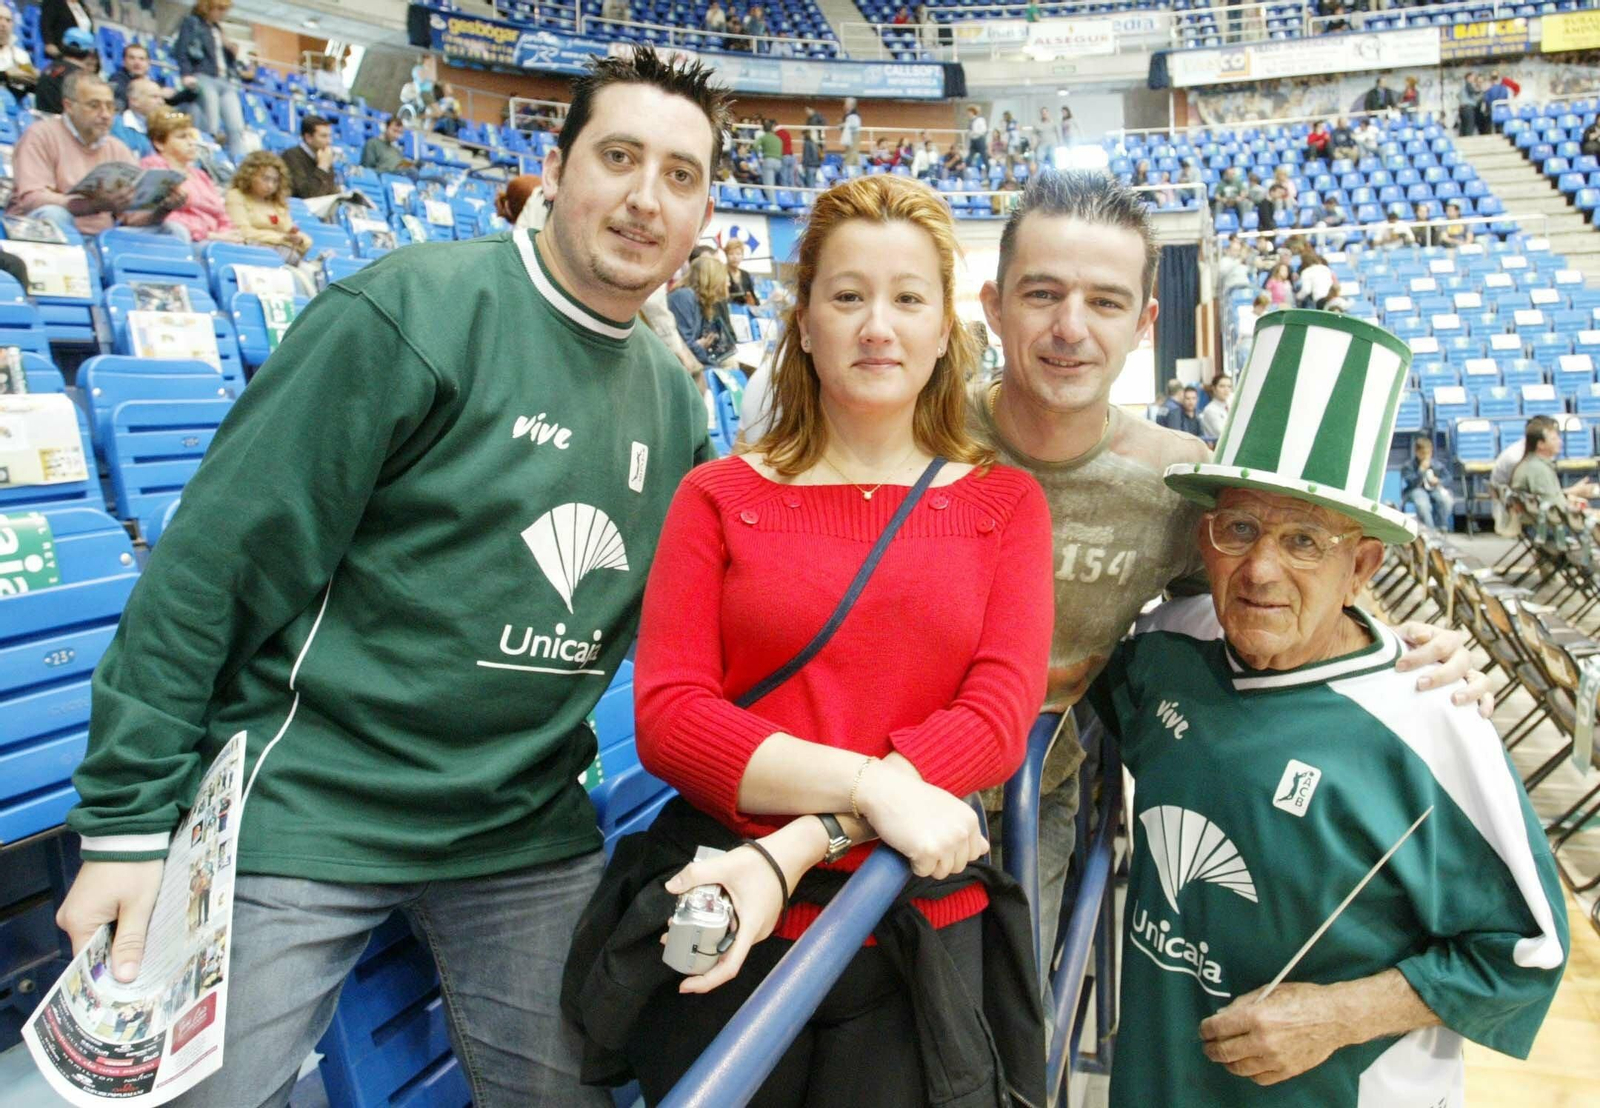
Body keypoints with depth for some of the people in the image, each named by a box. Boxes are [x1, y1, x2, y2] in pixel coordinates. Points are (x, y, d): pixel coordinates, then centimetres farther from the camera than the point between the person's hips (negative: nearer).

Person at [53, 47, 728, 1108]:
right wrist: (129, 822, -13)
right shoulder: (412, 312, -14)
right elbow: (212, 566, -13)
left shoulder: (677, 402, 6)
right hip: (305, 812, -5)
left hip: (531, 830, 6)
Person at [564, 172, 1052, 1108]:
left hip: (925, 935, 1)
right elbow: (665, 716, -9)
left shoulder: (1005, 503, 2)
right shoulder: (723, 496, 0)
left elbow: (1000, 715, -10)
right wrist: (870, 785, -22)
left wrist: (796, 851, -20)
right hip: (722, 933, 0)